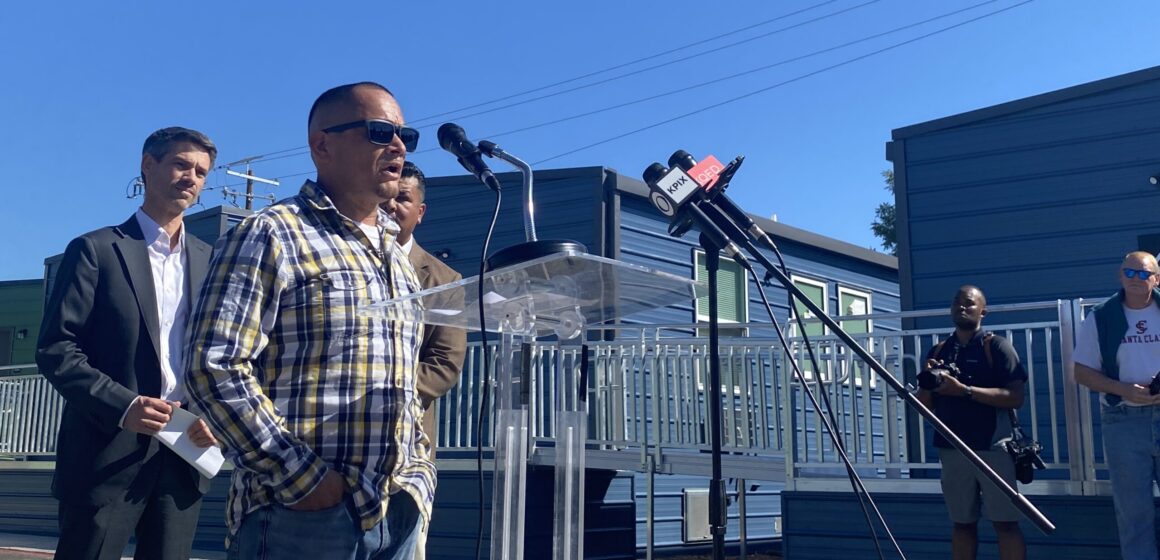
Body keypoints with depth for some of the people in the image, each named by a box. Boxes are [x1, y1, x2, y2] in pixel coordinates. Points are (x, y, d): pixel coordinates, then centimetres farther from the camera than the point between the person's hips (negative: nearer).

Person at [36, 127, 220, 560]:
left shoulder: (209, 262, 14)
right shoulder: (96, 250, 1)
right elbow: (55, 349, -6)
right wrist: (122, 405, -19)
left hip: (184, 453, 4)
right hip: (110, 453, -4)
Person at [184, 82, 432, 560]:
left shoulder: (398, 259, 16)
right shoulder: (270, 236, -6)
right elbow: (214, 367, -15)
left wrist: (419, 470, 8)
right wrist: (301, 478, -18)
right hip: (301, 516, -6)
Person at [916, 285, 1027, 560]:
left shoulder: (996, 346, -1)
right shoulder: (938, 351, 13)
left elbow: (1015, 397, -12)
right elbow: (924, 405, 12)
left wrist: (965, 390, -21)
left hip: (992, 447, -4)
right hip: (952, 448, 4)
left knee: (1005, 523, -5)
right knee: (962, 523, 8)